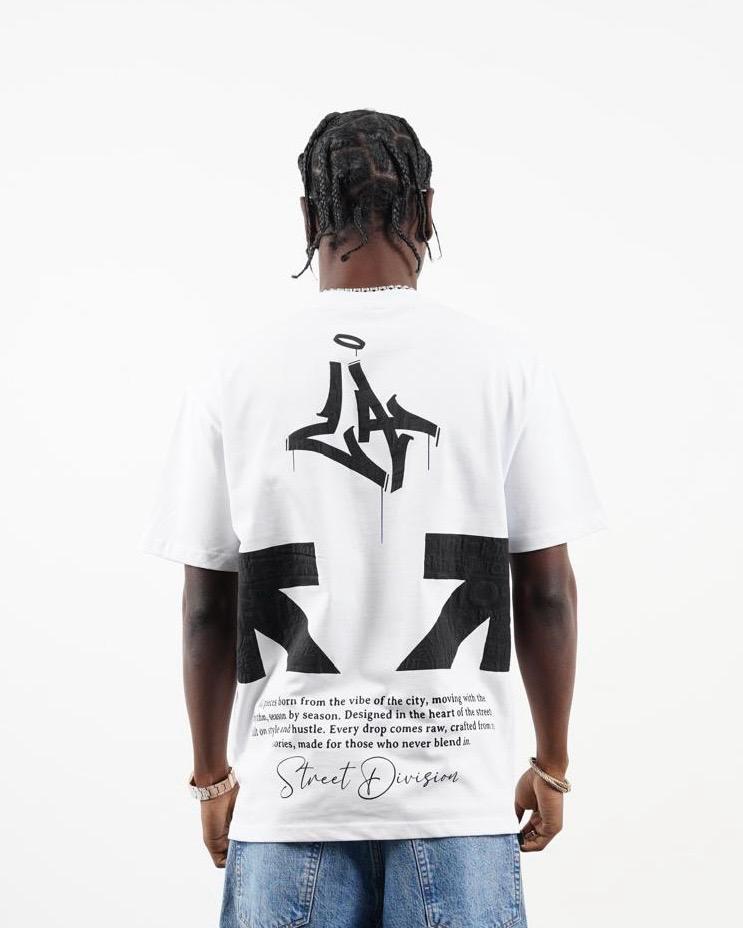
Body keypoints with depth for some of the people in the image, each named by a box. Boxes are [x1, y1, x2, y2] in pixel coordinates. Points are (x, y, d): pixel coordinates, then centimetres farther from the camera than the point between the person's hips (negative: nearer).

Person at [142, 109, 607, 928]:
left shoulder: (233, 378, 0)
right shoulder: (506, 367, -2)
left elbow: (208, 606, 2)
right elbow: (545, 591, -1)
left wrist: (212, 775, 13)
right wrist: (551, 765, 10)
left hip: (288, 791, 1)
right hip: (457, 795, 0)